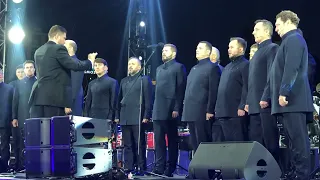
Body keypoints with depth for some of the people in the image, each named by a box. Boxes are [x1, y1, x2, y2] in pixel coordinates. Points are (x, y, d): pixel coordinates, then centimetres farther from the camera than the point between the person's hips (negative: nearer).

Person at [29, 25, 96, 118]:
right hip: (54, 98, -7)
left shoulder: (38, 51, 18)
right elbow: (75, 65, -12)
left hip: (38, 96, 7)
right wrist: (90, 61, 4)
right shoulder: (58, 48, -5)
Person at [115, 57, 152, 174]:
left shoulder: (144, 80, 3)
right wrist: (117, 116, 12)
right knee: (127, 145, 6)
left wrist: (146, 116, -11)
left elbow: (148, 99, -4)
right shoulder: (124, 81, 19)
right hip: (125, 118, 5)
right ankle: (128, 167, 10)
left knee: (139, 144, -3)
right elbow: (120, 99, 19)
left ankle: (141, 168, 1)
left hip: (138, 118, -5)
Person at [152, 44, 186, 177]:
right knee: (159, 140, 5)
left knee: (172, 140, 0)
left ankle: (170, 169, 4)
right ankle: (159, 168, 9)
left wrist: (177, 109, -16)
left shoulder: (179, 67, 0)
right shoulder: (159, 69, 21)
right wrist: (155, 109, 13)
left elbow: (181, 90, -8)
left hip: (170, 111, -6)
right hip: (158, 111, 7)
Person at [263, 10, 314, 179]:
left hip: (291, 99, -10)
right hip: (288, 100, 10)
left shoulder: (294, 39, -6)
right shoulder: (289, 41, 24)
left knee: (298, 138, -9)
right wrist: (268, 95, 24)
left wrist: (283, 92, -23)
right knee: (294, 138, 9)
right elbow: (278, 72, 25)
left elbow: (291, 68, -19)